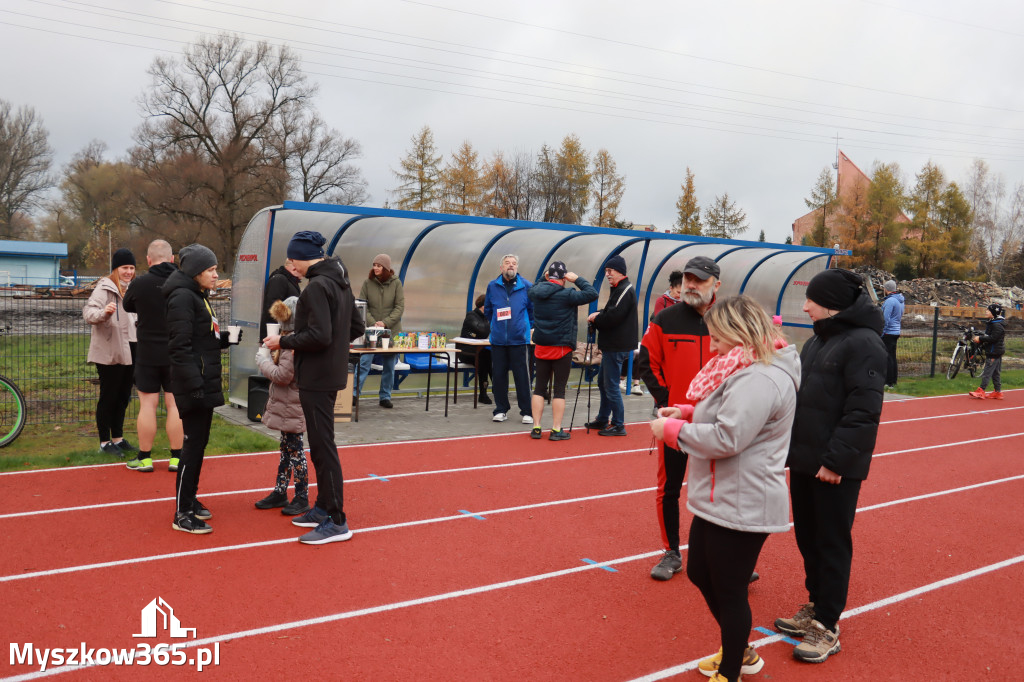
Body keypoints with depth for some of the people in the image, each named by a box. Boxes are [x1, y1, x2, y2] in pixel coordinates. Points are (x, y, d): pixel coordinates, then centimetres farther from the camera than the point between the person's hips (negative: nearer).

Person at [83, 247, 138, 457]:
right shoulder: (105, 287, -10)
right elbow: (88, 311, -24)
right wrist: (104, 312, -41)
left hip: (128, 351, 8)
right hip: (109, 352, -8)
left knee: (123, 397, 14)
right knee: (108, 397, -1)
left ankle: (118, 439, 24)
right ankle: (105, 442, 7)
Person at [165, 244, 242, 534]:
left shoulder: (199, 296, 17)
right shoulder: (182, 297, -13)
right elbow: (180, 346, -20)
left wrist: (228, 338, 4)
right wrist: (194, 384, -24)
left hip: (205, 384, 10)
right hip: (193, 385, -10)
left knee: (198, 442, 15)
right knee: (194, 443, -6)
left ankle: (190, 500, 27)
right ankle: (182, 514, 2)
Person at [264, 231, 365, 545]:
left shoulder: (317, 287, -17)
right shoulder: (341, 283, 12)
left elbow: (319, 336, -24)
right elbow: (357, 328, 18)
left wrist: (283, 341, -12)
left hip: (316, 379, -10)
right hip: (333, 374, 10)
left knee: (323, 447, -4)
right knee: (320, 445, 19)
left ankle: (337, 522, 2)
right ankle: (323, 508, 29)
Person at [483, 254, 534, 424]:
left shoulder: (526, 286, 0)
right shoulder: (492, 286, 6)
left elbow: (533, 309, 10)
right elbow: (487, 310, 19)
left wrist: (528, 326, 7)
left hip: (519, 339, -2)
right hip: (498, 340, 2)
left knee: (522, 377, -2)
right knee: (498, 376, 6)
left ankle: (527, 412, 7)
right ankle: (501, 410, 19)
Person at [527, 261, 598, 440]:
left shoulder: (536, 292, 1)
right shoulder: (566, 295, -15)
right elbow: (592, 294, -13)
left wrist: (544, 278, 16)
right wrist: (577, 279, -6)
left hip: (541, 347, 5)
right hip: (562, 348, -5)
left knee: (539, 387, 10)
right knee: (559, 389, 2)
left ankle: (536, 428, 12)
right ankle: (556, 430, 5)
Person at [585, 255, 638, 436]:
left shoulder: (625, 290, -15)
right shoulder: (618, 289, 18)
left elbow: (613, 317, -24)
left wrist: (595, 318, -8)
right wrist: (598, 315, 0)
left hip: (617, 346, -11)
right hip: (611, 345, 11)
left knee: (611, 386, -7)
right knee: (603, 382, 19)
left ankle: (619, 425, 0)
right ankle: (602, 420, 30)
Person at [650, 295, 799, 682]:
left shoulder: (759, 380, -24)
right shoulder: (747, 370, 10)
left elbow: (727, 437, -29)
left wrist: (672, 429, -17)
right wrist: (688, 413, 6)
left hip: (741, 508, -11)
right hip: (719, 500, 11)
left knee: (729, 592, 6)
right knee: (699, 573, 23)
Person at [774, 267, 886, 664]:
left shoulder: (863, 343, -15)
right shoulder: (818, 340, 13)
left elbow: (863, 410, -21)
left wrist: (836, 459, -22)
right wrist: (790, 446, 11)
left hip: (836, 467, -8)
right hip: (804, 461, 8)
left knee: (833, 543, 4)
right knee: (807, 538, 17)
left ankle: (827, 627, 16)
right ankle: (815, 606, 34)